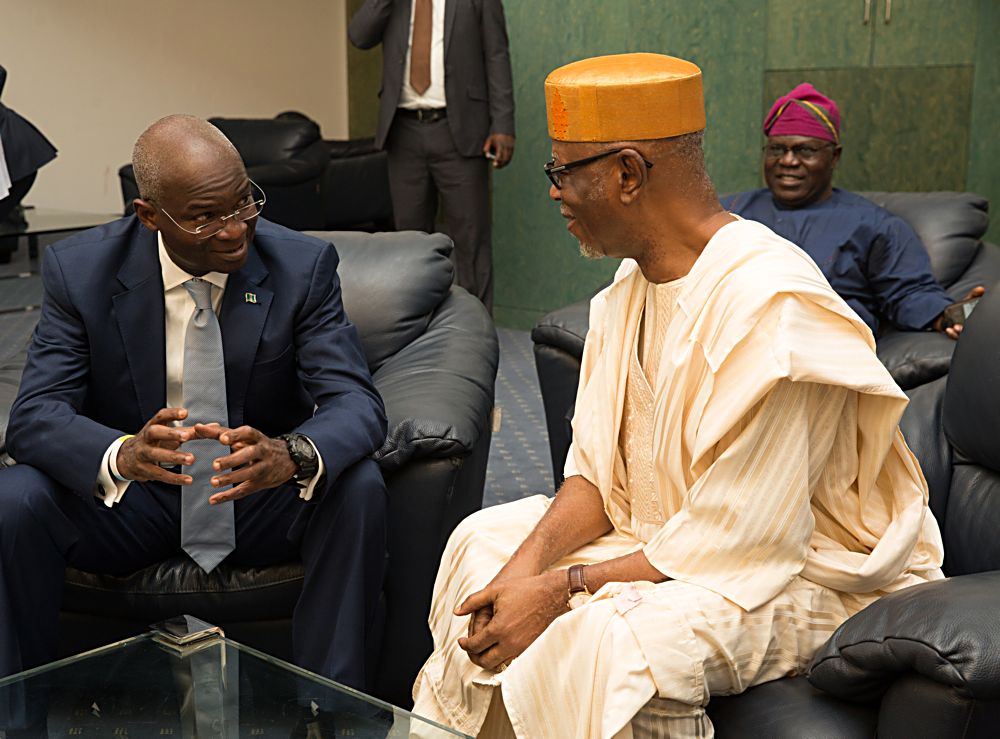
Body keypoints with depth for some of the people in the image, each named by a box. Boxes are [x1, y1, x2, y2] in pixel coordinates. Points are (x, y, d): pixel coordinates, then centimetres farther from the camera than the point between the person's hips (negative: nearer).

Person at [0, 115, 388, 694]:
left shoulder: (303, 266, -11)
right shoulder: (81, 271, -10)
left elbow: (357, 403, -18)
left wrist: (292, 455, -43)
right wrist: (123, 455, -41)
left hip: (261, 497, 0)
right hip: (127, 499, 1)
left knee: (359, 487, -29)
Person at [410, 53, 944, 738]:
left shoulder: (769, 307, -28)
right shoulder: (633, 284, 2)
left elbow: (735, 541, -27)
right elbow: (599, 469, 2)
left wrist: (564, 589, -24)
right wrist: (531, 560, -15)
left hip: (806, 575, -9)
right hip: (664, 534, 9)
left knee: (604, 635, -34)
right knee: (487, 541, 8)